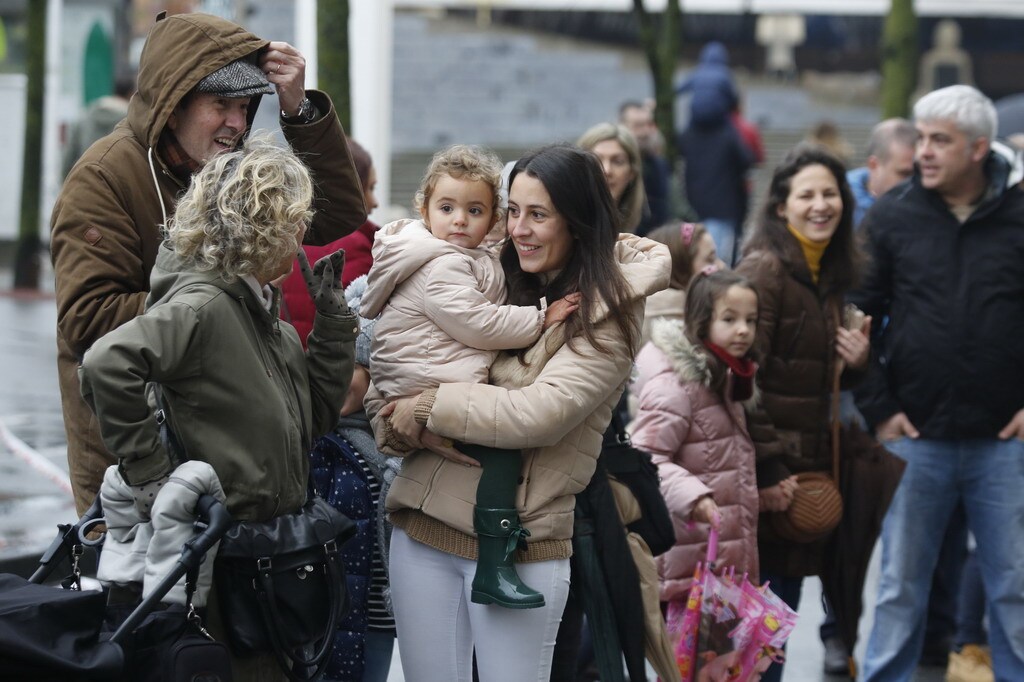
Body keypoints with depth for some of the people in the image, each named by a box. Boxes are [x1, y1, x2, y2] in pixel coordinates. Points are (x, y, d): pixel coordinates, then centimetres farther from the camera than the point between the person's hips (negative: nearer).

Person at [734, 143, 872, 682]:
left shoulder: (831, 273, 13)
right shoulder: (765, 268, -14)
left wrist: (856, 361, 2)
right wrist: (764, 473, -21)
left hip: (810, 468, 8)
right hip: (769, 472, -8)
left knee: (784, 605, 13)